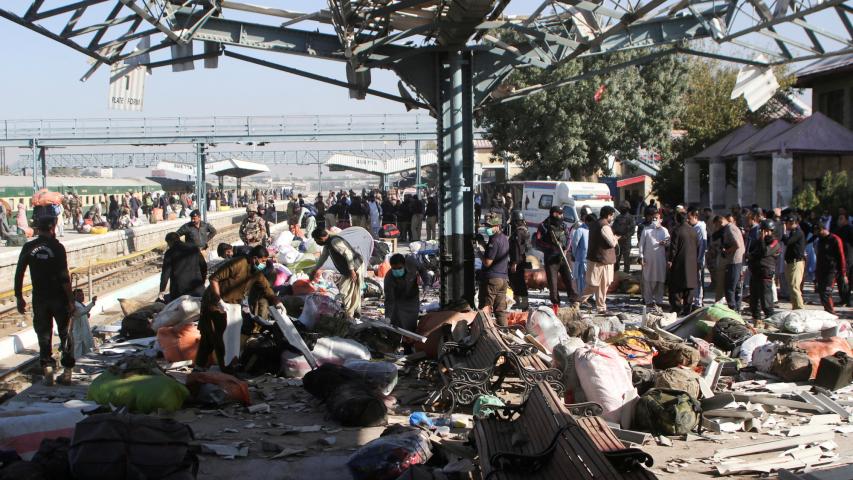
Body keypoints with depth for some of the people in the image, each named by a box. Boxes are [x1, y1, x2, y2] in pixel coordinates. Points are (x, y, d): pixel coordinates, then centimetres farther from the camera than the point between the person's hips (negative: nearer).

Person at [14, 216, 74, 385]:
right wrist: (70, 300, -9)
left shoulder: (28, 248, 0)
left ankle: (48, 371, 6)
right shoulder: (57, 247, -10)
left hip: (39, 298, 3)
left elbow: (19, 274, 0)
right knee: (65, 333, 9)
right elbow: (64, 276, -14)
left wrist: (19, 297, 9)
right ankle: (67, 371, 9)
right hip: (58, 297, -2)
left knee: (44, 335, 11)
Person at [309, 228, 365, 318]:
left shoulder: (334, 242, -23)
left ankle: (348, 315, 1)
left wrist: (352, 270, -27)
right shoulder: (327, 244, 10)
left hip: (355, 267, -10)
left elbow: (348, 254, -28)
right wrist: (315, 270, 36)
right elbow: (323, 257, 27)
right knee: (354, 290, 20)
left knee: (345, 291, -7)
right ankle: (357, 312, 33)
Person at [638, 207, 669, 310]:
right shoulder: (646, 229, 5)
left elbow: (669, 242, 14)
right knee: (648, 280, 0)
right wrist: (641, 257, -2)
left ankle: (658, 301, 11)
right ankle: (649, 301, 6)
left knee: (660, 280, 3)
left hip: (660, 258, 1)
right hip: (648, 259, -1)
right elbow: (641, 244, 4)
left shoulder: (664, 230, 9)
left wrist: (665, 243, -9)